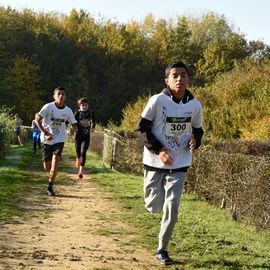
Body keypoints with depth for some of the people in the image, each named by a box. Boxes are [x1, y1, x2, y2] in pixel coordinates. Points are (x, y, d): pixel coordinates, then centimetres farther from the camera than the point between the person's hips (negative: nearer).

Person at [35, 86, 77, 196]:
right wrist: (46, 133, -16)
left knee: (55, 163, -17)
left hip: (60, 139, 1)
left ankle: (50, 187, -3)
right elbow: (37, 119, -8)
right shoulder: (48, 107, -12)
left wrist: (74, 129, -18)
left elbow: (73, 124, 7)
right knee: (47, 167, 3)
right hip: (47, 139, -1)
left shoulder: (68, 111, -3)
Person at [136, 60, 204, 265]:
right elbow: (142, 128, -7)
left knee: (172, 209, -7)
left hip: (179, 165, 1)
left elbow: (197, 130, 12)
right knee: (153, 207, 10)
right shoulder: (157, 100, -14)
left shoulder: (195, 105, -4)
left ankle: (162, 249, 11)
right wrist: (158, 150, -17)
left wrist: (194, 141, -12)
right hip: (155, 163, -1)